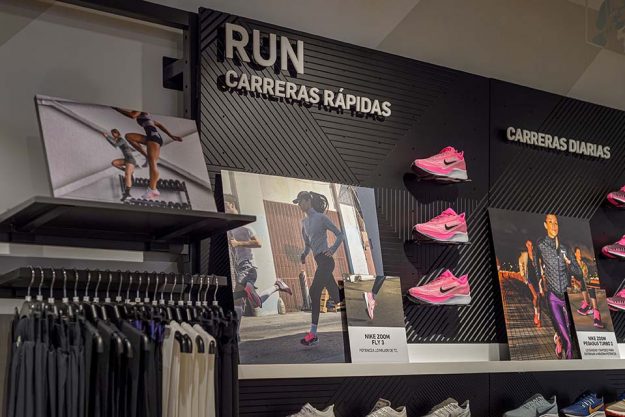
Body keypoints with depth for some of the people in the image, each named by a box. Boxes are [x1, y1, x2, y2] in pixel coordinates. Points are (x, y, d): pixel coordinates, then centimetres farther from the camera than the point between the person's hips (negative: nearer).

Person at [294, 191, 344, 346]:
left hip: (326, 260, -8)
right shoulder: (304, 221, 17)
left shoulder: (321, 217, -6)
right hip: (320, 262, 8)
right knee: (336, 296, 9)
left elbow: (339, 234, -3)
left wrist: (332, 250, -14)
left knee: (314, 292, -17)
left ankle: (313, 334, -20)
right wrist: (304, 254, 7)